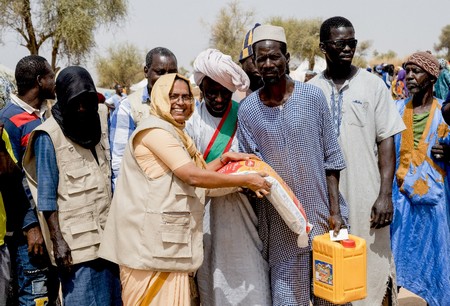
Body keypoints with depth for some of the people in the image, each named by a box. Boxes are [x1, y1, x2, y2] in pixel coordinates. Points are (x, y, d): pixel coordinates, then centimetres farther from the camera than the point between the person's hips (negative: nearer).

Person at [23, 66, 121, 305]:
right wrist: (57, 241, -14)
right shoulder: (49, 136, -8)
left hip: (107, 235, 6)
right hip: (76, 240, -5)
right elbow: (46, 196, -10)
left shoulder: (99, 120, 8)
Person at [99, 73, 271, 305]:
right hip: (152, 240, -10)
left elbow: (191, 175, 16)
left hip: (167, 239, 10)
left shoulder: (173, 132, 21)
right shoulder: (156, 130, -12)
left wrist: (223, 159, 6)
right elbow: (194, 176, -19)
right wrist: (247, 181, -15)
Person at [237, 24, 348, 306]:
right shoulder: (247, 109, -2)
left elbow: (331, 157, 0)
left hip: (320, 211, 0)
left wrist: (335, 211, -3)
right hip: (279, 220, 0)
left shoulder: (313, 96, -3)